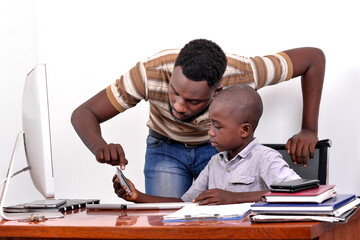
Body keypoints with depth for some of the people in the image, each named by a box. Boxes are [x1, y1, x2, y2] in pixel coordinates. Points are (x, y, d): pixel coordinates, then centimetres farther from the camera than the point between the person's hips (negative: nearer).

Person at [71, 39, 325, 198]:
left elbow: (314, 57, -20)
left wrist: (309, 130, -25)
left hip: (219, 147, 0)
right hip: (166, 147, 0)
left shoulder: (244, 74, -34)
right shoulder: (150, 74, -36)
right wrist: (100, 147, -50)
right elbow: (83, 114, -28)